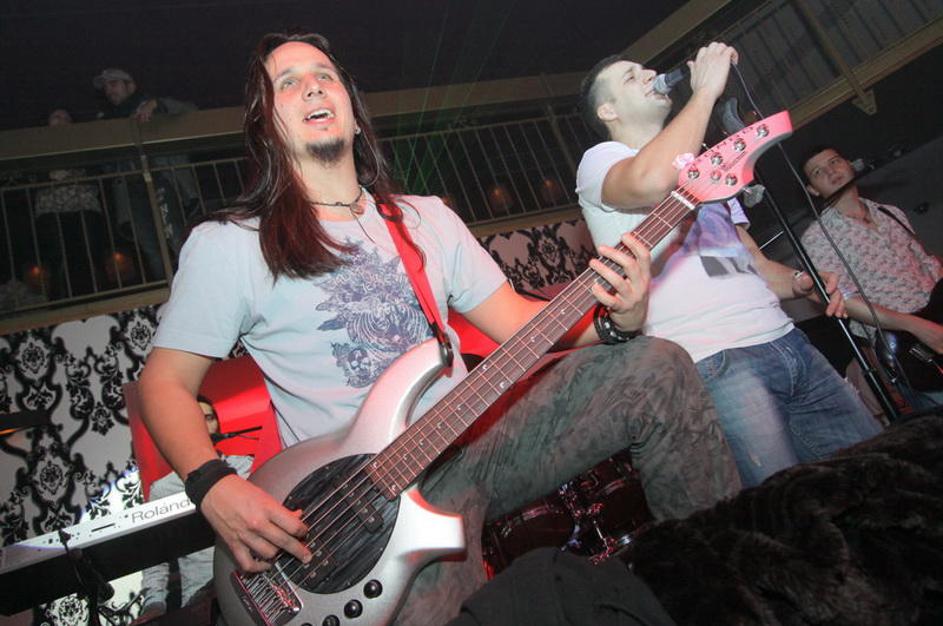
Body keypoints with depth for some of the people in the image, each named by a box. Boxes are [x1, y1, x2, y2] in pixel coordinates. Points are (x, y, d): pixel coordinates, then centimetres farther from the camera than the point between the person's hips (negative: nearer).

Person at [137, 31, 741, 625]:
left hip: (475, 440, 4)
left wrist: (614, 318, -9)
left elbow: (516, 319, 11)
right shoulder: (227, 244, 1)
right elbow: (166, 381, 3)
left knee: (657, 368, -12)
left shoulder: (426, 218, 14)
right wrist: (215, 489, -15)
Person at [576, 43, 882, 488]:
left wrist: (801, 283, 7)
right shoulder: (600, 160, 3)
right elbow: (650, 182, -24)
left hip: (784, 340, 8)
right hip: (711, 362, -8)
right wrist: (706, 91, -10)